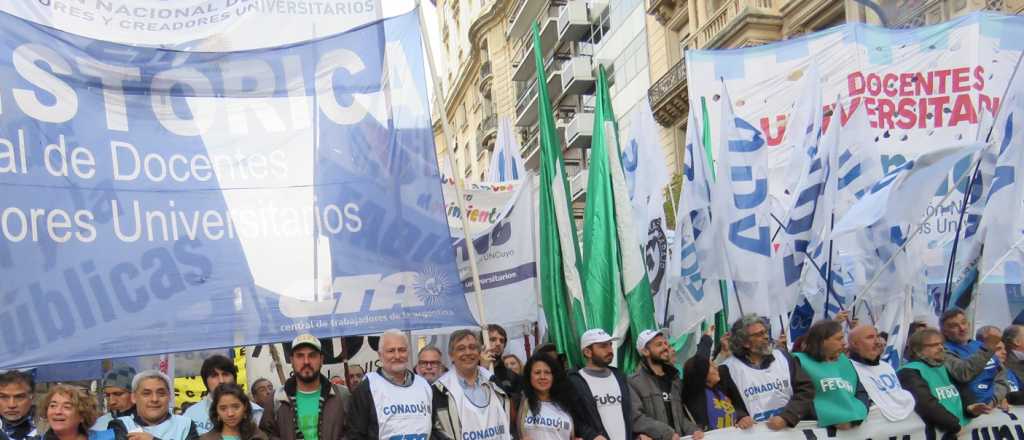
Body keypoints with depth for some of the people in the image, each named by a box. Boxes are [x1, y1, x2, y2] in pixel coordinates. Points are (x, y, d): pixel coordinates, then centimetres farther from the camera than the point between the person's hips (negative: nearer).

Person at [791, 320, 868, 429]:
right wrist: (831, 419, -17)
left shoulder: (845, 362, 19)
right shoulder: (801, 362, 0)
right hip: (817, 428, -5)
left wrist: (855, 418, -5)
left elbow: (861, 392, 14)